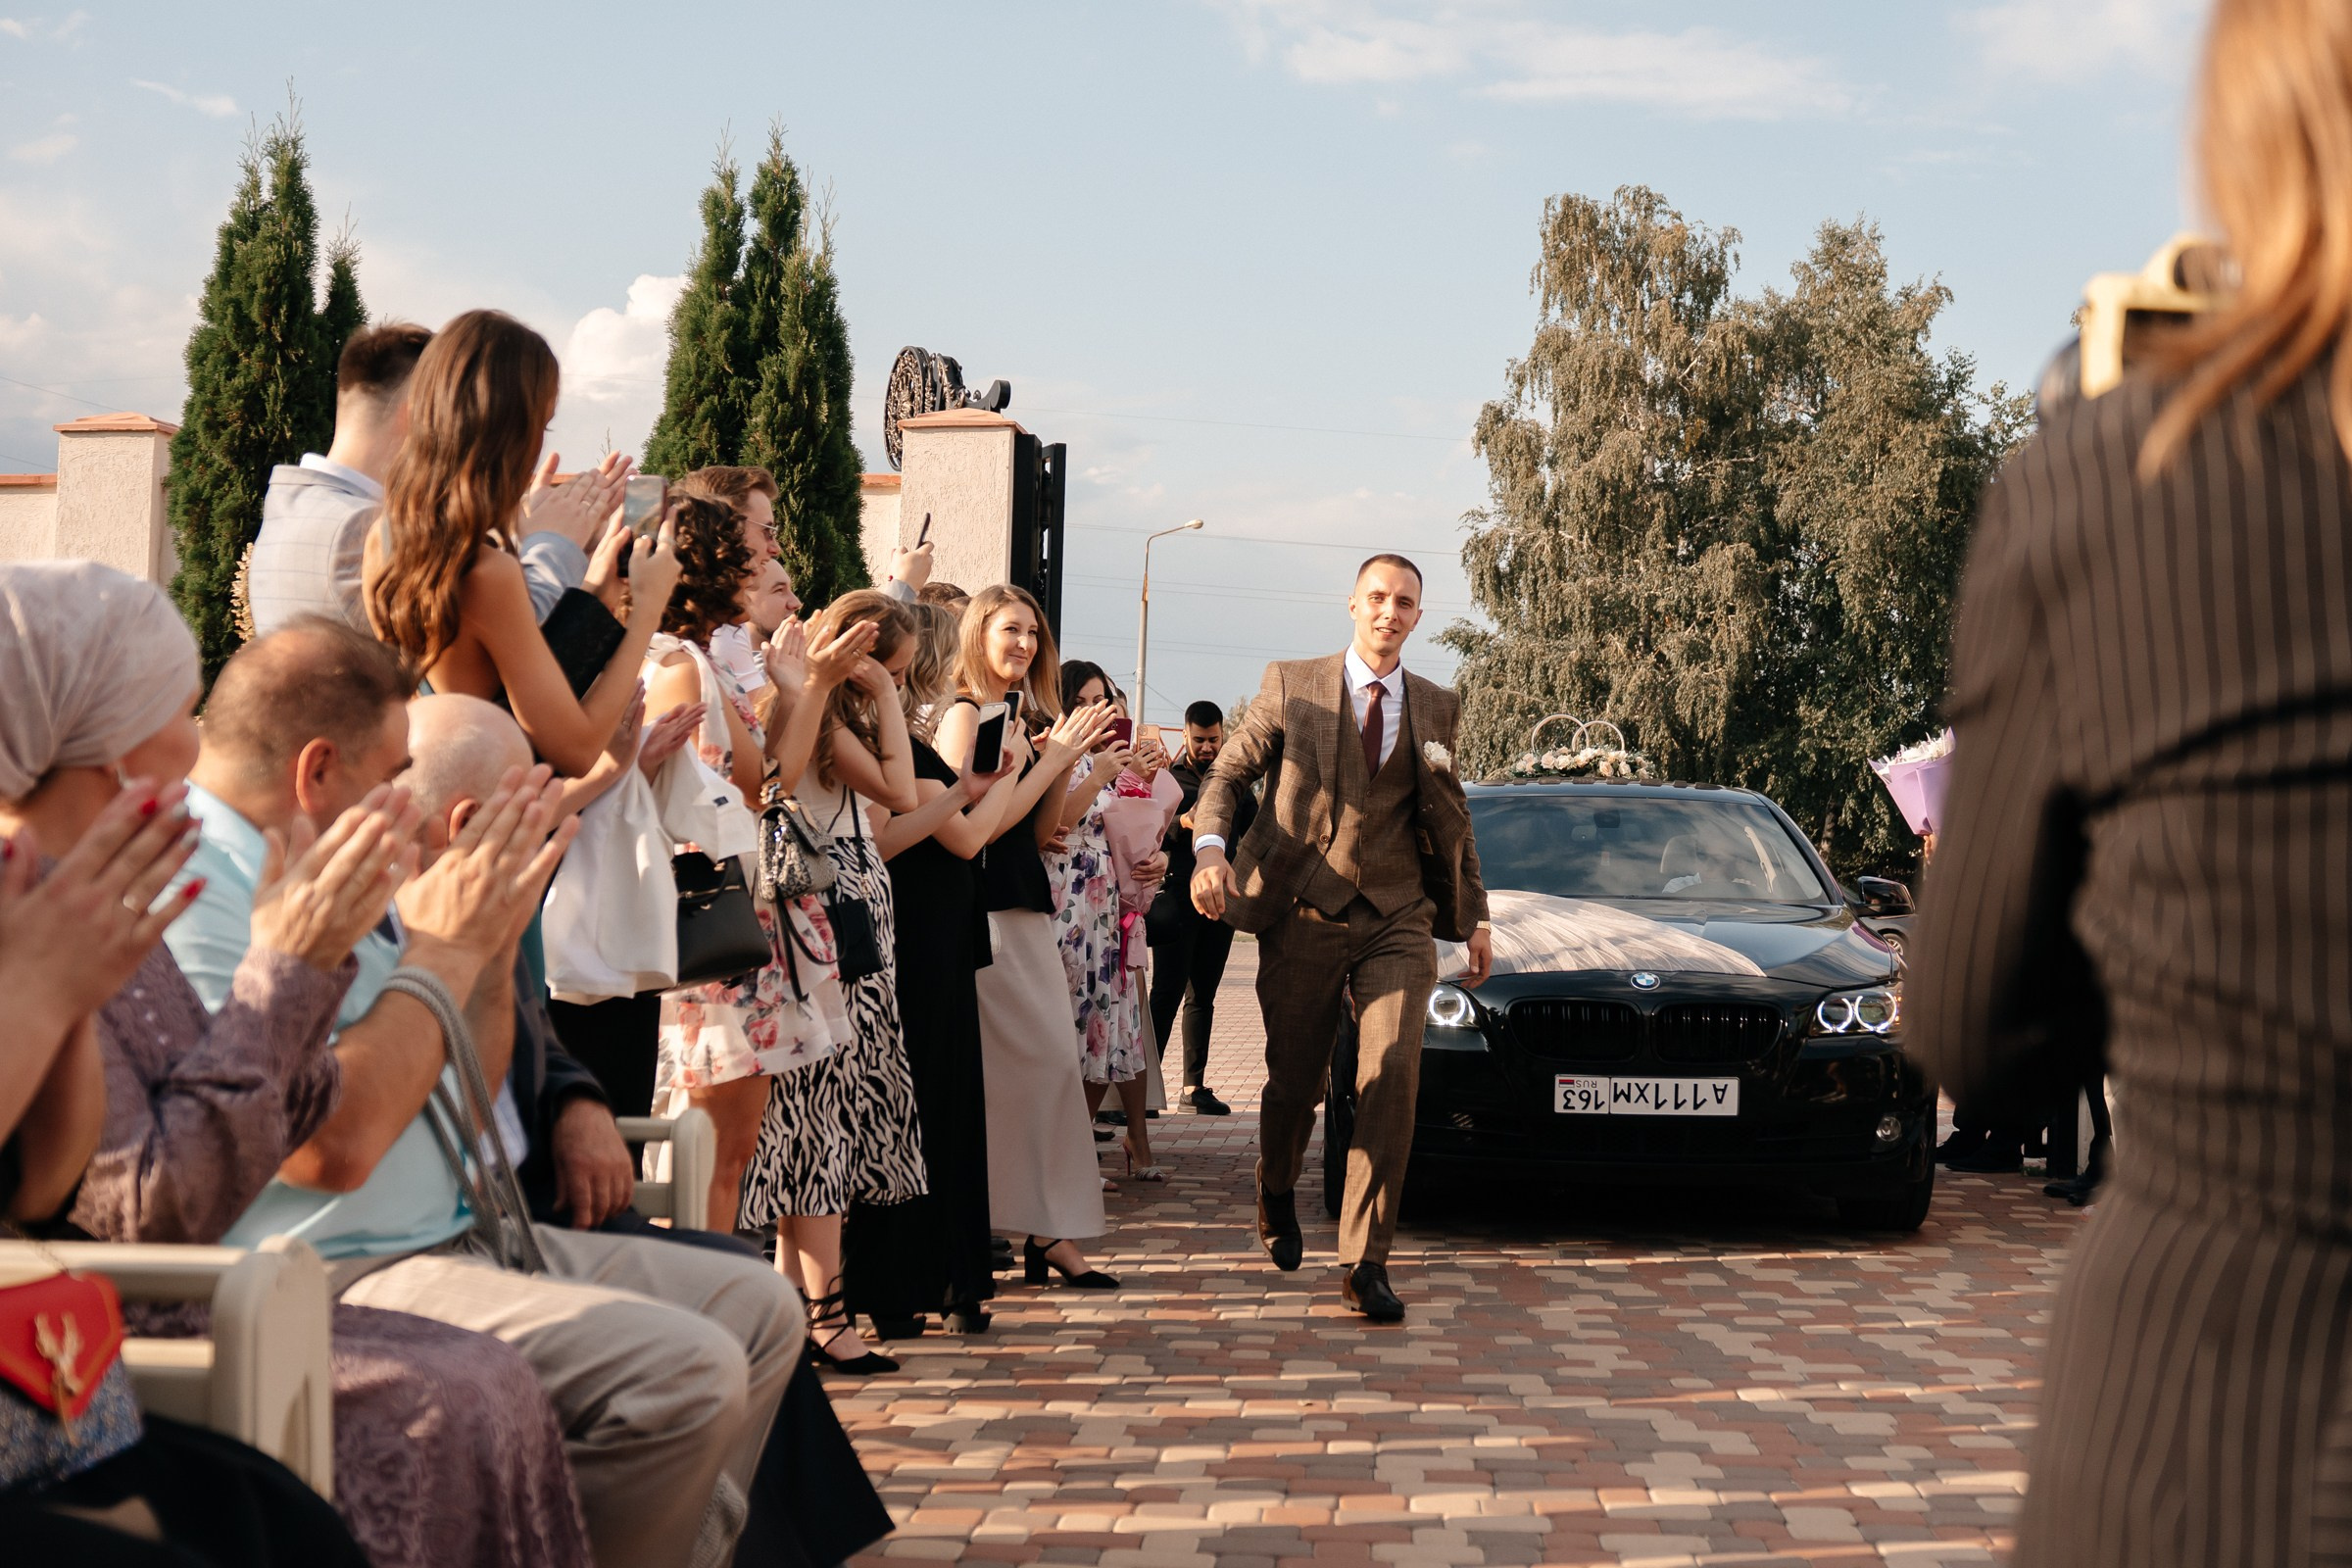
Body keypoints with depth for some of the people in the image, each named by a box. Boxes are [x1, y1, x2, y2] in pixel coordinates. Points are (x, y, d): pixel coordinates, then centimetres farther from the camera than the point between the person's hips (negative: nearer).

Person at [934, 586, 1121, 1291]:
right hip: (988, 910, -9)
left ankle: (1046, 1230, 7)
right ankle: (1049, 1230, -1)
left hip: (1027, 909, 9)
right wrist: (1056, 757, -12)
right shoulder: (966, 716, -7)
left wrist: (1064, 762, 4)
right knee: (1043, 1061, -8)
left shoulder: (1020, 722, 19)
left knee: (1050, 1064, 5)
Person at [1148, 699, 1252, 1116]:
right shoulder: (1168, 778, 4)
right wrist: (1182, 824, -22)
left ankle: (1194, 1084, 10)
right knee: (1168, 991, -9)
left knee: (1203, 995, 7)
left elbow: (1254, 829, 17)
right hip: (1178, 894, -4)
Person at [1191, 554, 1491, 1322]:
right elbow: (1228, 773, 4)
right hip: (1304, 918, -1)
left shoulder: (1436, 708, 9)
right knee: (1294, 1083, 7)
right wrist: (1209, 847, -15)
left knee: (1391, 1085, -11)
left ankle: (1365, 1261, -5)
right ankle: (1277, 1195, 40)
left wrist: (1474, 917, 18)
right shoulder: (1292, 687, 2)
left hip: (1399, 921, 1)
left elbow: (1450, 818, 18)